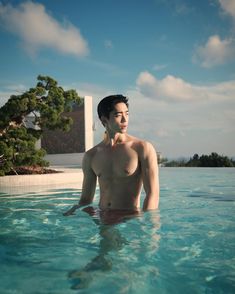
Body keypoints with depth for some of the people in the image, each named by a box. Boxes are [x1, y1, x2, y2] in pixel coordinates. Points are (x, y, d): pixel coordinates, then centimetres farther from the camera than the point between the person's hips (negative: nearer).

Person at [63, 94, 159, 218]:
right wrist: (72, 212, -6)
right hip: (102, 219, 3)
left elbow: (153, 194, -9)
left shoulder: (143, 148, -4)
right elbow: (86, 199, 14)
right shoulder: (90, 156, 8)